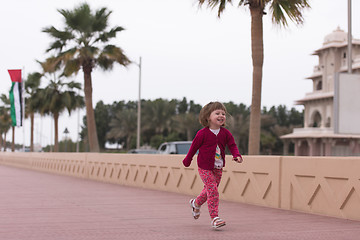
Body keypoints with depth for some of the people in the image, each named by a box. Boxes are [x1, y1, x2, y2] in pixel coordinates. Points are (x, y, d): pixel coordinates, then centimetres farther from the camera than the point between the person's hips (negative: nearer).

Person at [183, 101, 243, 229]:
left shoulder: (225, 133, -1)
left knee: (209, 190, 17)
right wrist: (187, 161, 7)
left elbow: (232, 145, 0)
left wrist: (237, 155, -20)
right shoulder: (202, 133, -13)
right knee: (213, 190, -14)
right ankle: (214, 217, -9)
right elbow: (194, 147, -3)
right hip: (205, 168, -5)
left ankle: (196, 203, 46)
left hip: (218, 168, 5)